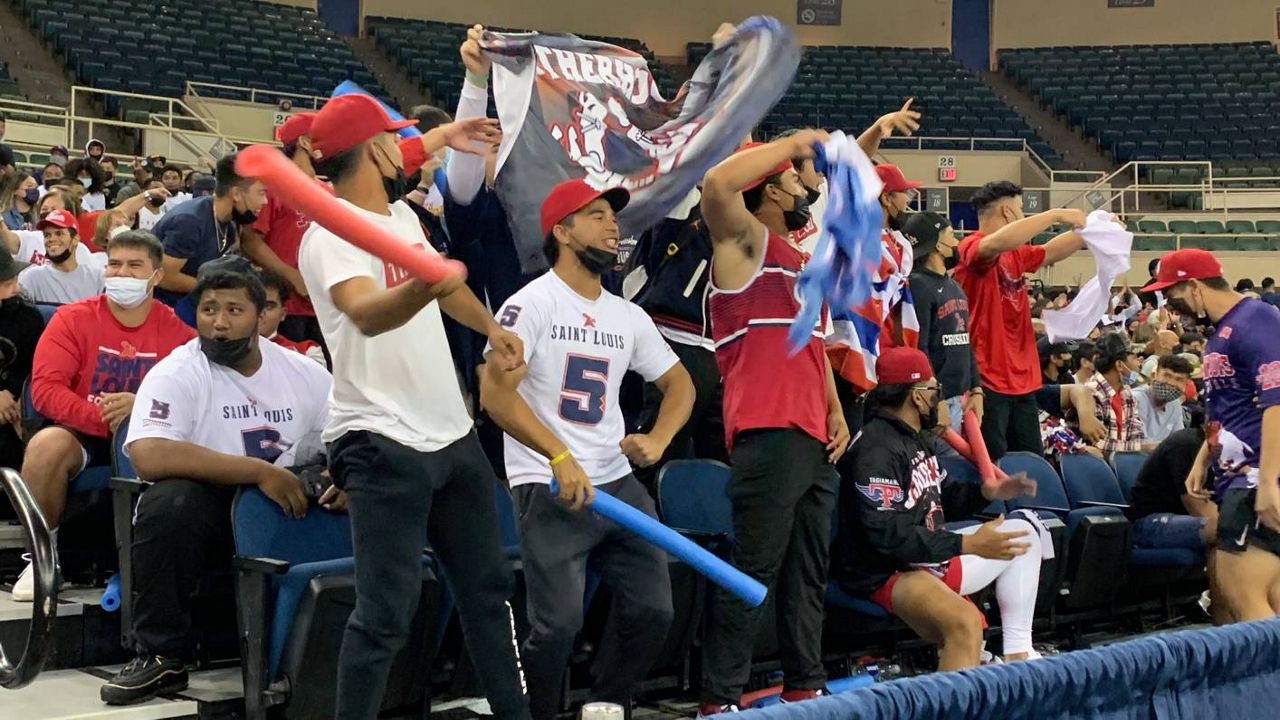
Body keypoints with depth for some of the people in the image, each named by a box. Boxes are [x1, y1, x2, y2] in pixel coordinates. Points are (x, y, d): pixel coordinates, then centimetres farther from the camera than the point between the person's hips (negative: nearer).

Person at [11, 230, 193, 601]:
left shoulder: (177, 331, 0)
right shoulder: (72, 319, 1)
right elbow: (45, 388, -8)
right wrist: (102, 417, -23)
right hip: (80, 433, 0)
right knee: (46, 446, -33)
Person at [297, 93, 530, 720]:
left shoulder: (402, 213, 11)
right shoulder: (331, 236, -18)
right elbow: (367, 313, -40)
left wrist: (489, 325, 34)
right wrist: (422, 287, -58)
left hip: (453, 433, 9)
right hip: (383, 444, -9)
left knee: (488, 585, 17)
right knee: (387, 611, -11)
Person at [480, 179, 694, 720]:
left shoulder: (628, 316, 13)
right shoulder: (532, 303, -7)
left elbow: (679, 383, 21)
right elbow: (495, 393, -16)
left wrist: (657, 439, 1)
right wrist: (561, 458, -22)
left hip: (618, 484, 7)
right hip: (548, 489, -6)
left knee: (652, 610, 4)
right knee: (559, 624, -13)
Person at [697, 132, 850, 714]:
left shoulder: (798, 261, 24)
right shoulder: (746, 242, -1)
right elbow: (717, 184, -21)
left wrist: (835, 411, 17)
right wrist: (795, 142, -11)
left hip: (813, 436, 9)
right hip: (769, 433, -9)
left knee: (808, 573, 13)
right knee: (753, 571, -9)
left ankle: (805, 686, 22)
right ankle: (720, 700, -5)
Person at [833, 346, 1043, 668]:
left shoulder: (918, 438, 12)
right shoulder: (878, 448, -21)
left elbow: (942, 496, 25)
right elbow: (888, 536, -28)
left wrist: (987, 491, 4)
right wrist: (969, 544, -27)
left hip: (930, 557, 11)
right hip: (886, 573, -11)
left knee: (1022, 532, 17)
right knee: (965, 620, -36)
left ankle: (1017, 654, 11)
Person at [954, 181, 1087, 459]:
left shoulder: (1016, 254, 16)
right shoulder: (973, 248, -11)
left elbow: (1051, 252, 31)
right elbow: (999, 242, -31)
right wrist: (1055, 215, -24)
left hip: (1022, 381, 9)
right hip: (988, 381, -9)